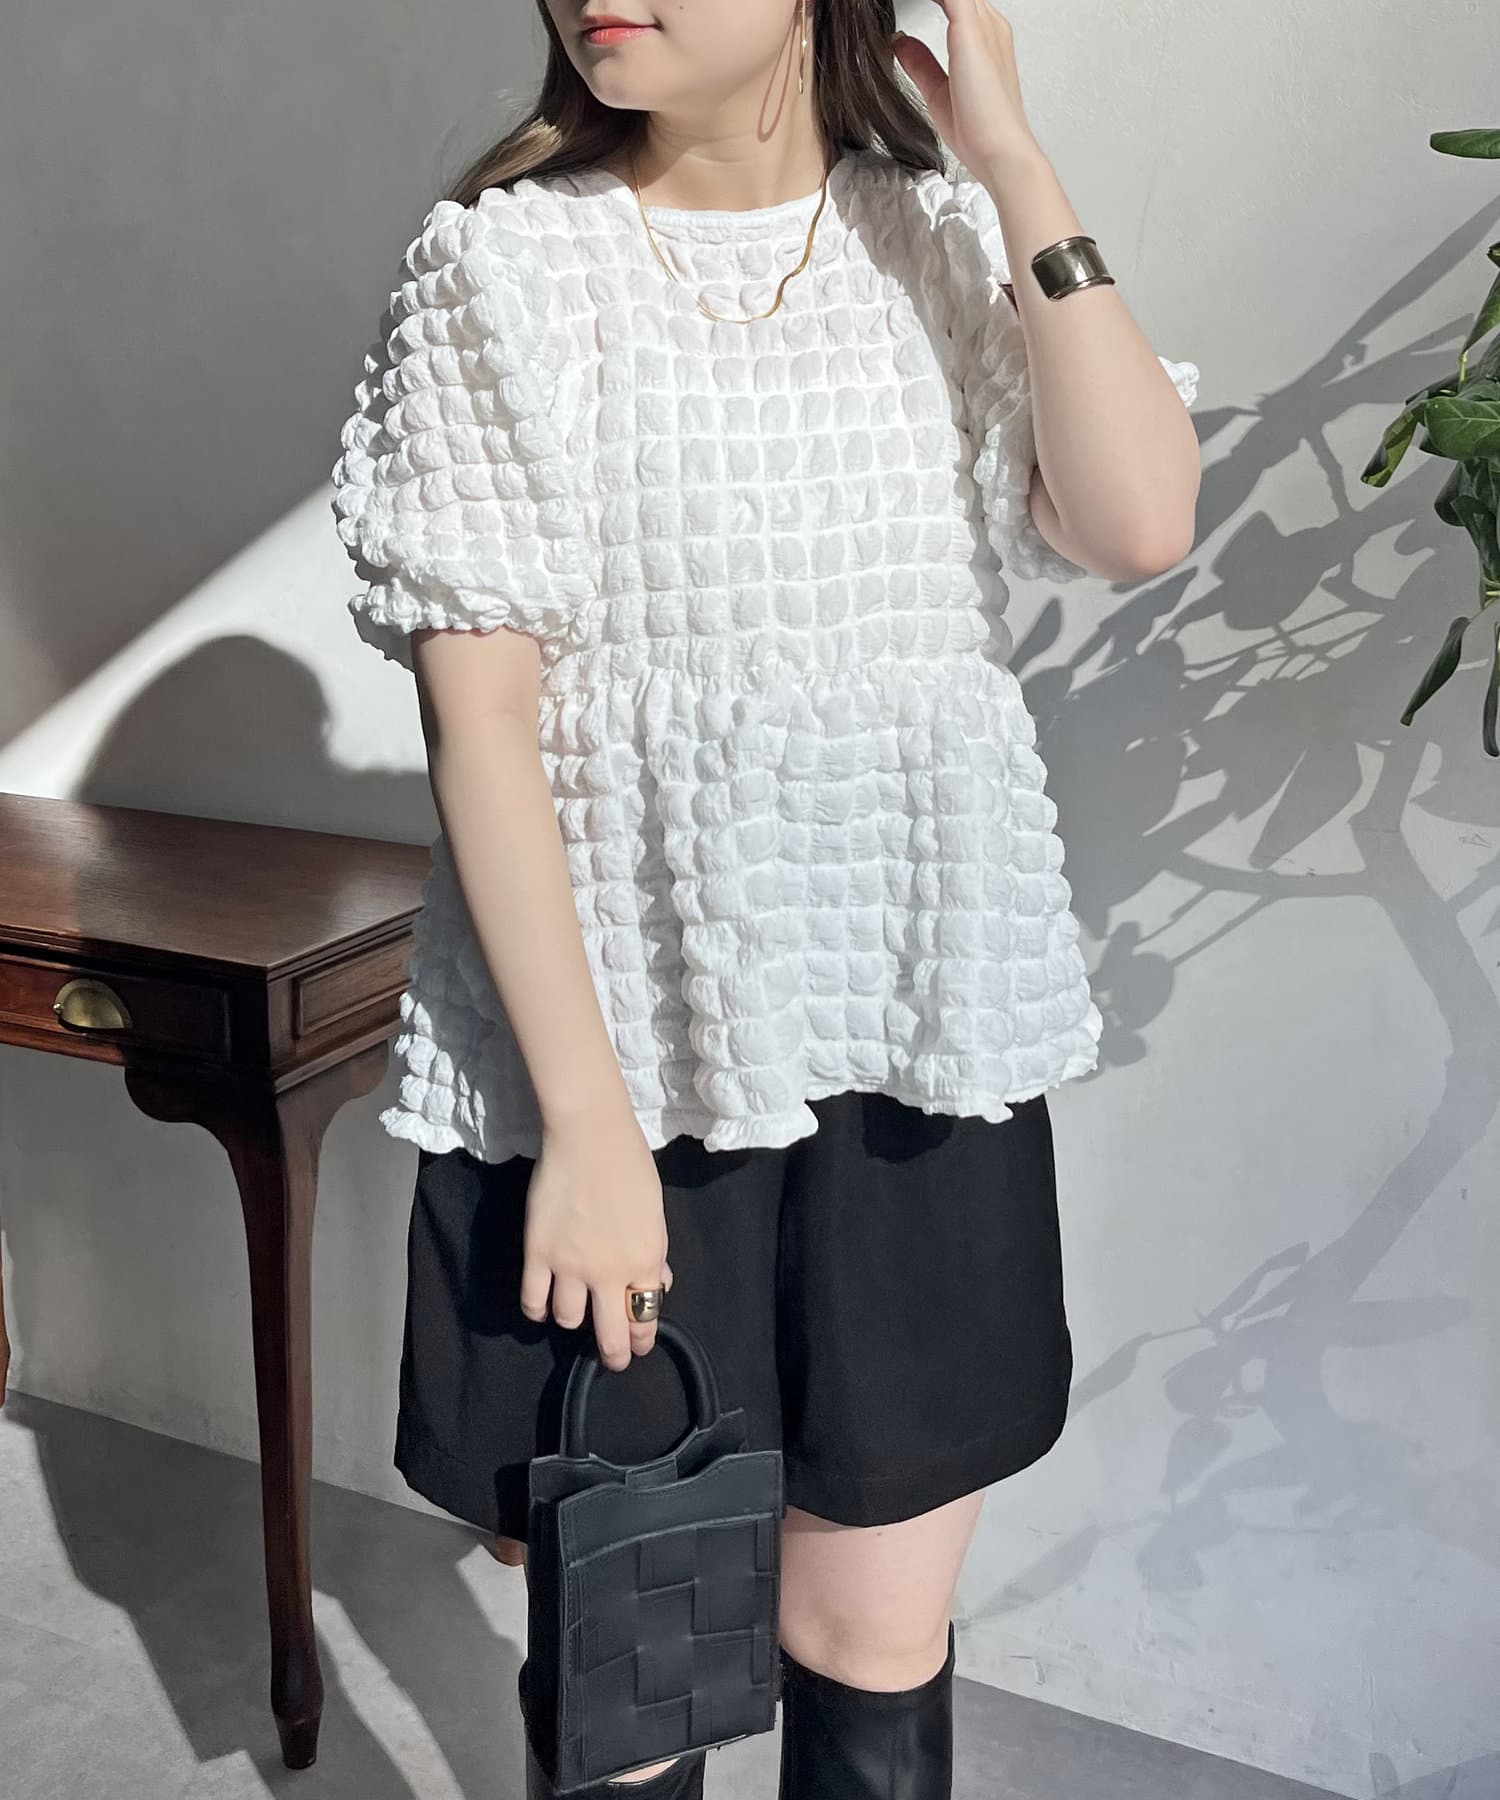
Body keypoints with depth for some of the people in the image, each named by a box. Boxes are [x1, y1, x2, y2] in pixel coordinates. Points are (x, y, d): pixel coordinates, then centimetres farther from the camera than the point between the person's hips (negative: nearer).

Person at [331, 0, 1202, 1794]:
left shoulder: (949, 242, 7)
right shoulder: (501, 264, -2)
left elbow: (1139, 525, -9)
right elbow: (477, 713, -8)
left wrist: (1010, 156, -9)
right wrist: (583, 1114, -13)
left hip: (921, 1045, 3)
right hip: (609, 1041, -2)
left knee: (880, 1647, 14)